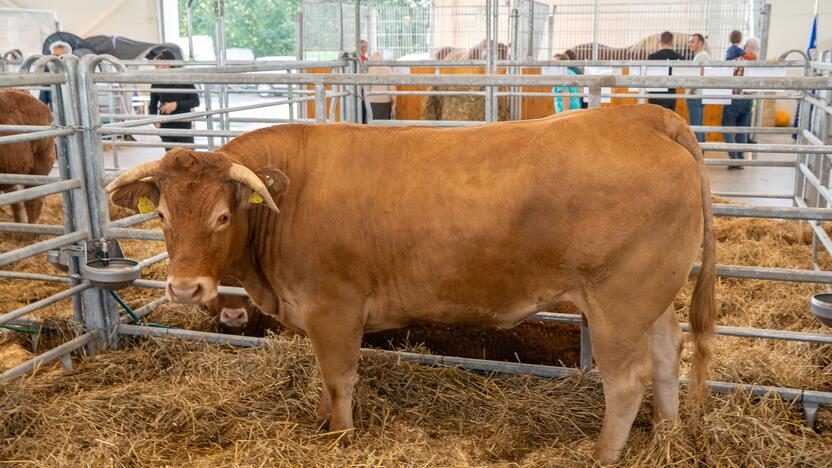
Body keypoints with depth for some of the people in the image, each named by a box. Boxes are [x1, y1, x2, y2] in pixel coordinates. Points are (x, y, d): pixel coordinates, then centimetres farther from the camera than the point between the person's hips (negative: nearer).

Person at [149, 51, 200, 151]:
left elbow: (196, 101, -5)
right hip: (166, 128, 2)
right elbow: (153, 106, 14)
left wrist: (176, 105, -16)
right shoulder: (156, 84, 2)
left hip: (184, 125, -2)